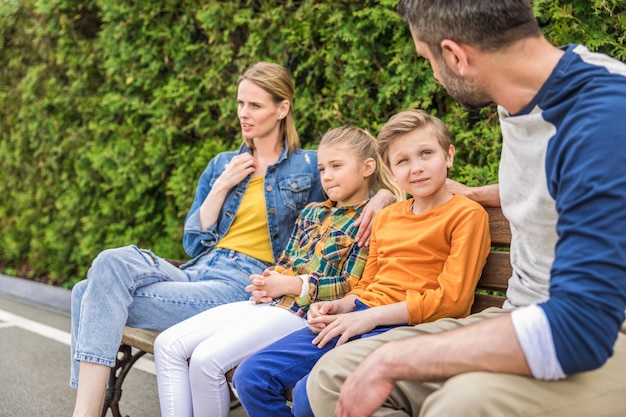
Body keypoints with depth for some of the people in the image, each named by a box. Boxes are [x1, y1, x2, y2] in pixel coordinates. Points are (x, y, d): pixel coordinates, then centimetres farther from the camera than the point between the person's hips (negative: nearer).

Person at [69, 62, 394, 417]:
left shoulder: (309, 167, 7)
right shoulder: (223, 165, 19)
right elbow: (193, 243, 15)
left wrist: (380, 198, -16)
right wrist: (222, 186, 3)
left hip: (245, 285, -5)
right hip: (196, 273, 5)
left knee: (105, 302, -22)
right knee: (111, 264, -24)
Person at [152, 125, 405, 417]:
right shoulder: (312, 212, 21)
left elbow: (352, 286, -10)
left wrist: (291, 285, -14)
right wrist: (266, 284, 1)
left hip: (304, 314, -8)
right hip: (269, 303, 9)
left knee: (207, 359, -25)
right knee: (168, 344, -5)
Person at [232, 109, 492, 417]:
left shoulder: (467, 214, -2)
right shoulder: (385, 217, 20)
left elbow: (452, 299, -10)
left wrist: (372, 316, -13)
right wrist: (338, 307, 4)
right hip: (359, 318, 7)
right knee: (251, 377, -5)